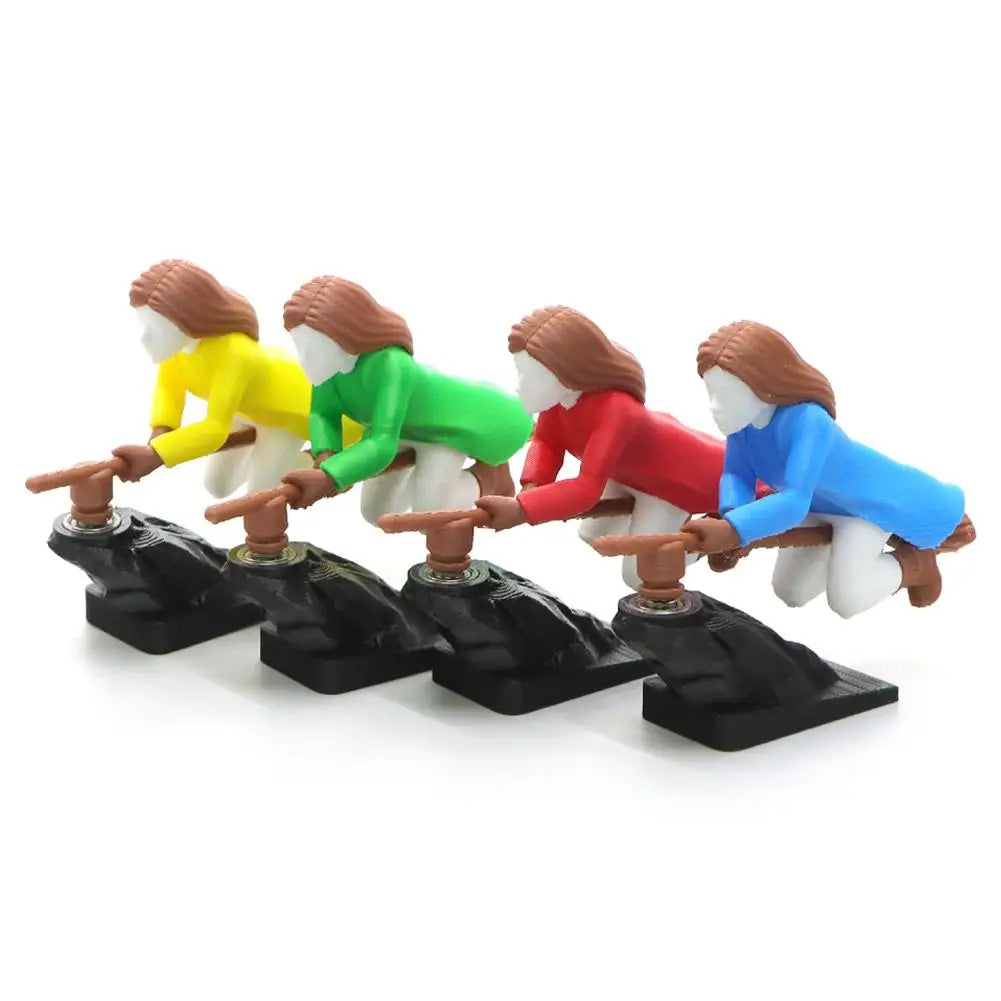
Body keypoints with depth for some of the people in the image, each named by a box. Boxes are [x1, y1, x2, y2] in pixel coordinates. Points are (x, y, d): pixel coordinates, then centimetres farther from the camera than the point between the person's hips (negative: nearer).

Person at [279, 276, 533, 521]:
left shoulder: (390, 365, -46)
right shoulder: (331, 356, -28)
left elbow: (382, 445, -52)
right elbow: (322, 414, -16)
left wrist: (326, 478, -64)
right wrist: (326, 457, -38)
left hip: (447, 420, -6)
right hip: (401, 423, 6)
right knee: (375, 512, 14)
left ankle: (489, 471, 12)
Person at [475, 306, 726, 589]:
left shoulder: (615, 410, -47)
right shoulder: (557, 390, -25)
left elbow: (587, 488, -48)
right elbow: (546, 442, -10)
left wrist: (519, 510, -53)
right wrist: (531, 489, -30)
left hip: (674, 473, -7)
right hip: (626, 470, 7)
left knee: (639, 574, -5)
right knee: (593, 535, 22)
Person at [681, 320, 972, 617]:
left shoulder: (805, 421, -46)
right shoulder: (745, 414, -24)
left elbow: (794, 502, -53)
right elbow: (736, 474, -17)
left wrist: (731, 530, -64)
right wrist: (730, 519, -39)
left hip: (867, 501, -7)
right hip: (818, 504, 7)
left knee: (846, 599, -19)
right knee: (790, 592, 15)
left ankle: (914, 562, 11)